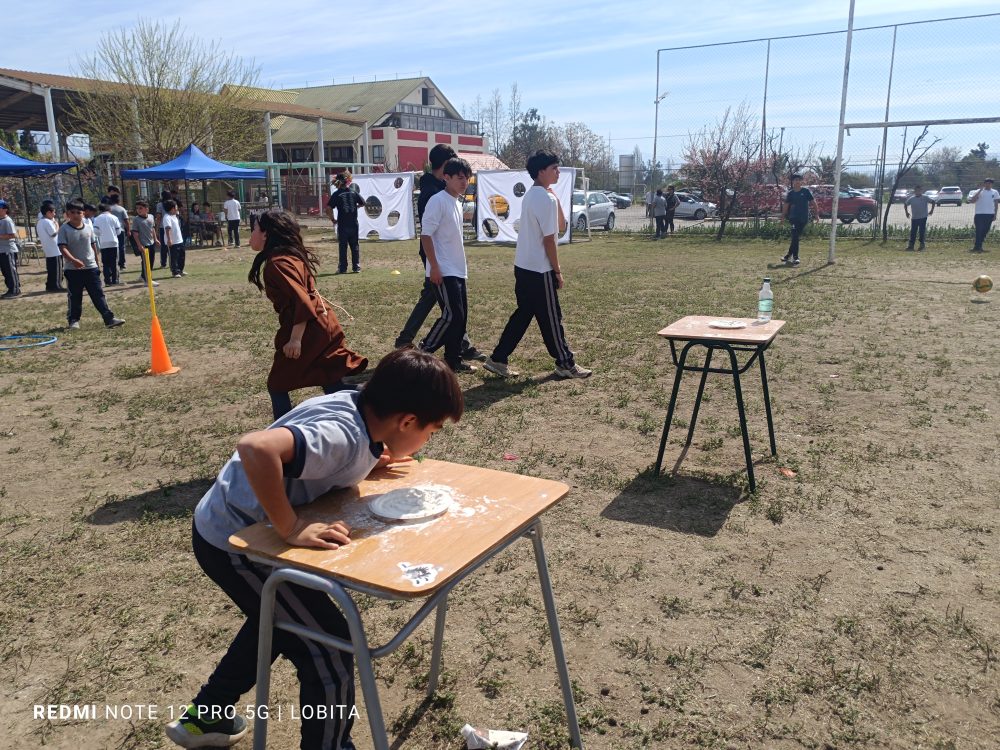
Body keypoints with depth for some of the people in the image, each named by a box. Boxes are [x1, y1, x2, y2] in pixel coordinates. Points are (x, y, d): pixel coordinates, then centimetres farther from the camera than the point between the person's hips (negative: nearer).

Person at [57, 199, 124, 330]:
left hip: (91, 267, 2)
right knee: (75, 297, 8)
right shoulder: (64, 229, -6)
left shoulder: (88, 227, 5)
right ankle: (74, 320, 20)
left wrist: (97, 264, 15)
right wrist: (73, 260, -30)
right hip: (73, 269, -2)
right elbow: (62, 248, -14)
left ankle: (109, 318, -3)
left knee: (98, 294, 1)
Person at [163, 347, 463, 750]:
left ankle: (205, 717, 48)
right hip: (233, 542, -10)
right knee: (328, 650, 0)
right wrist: (292, 529, -37)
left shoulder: (355, 404, -6)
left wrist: (370, 462, -1)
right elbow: (256, 448, -46)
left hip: (225, 526, 10)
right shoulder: (345, 435, -31)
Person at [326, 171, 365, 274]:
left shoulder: (336, 194, -5)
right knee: (355, 246, 10)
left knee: (342, 246, 4)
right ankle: (356, 267, 11)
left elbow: (328, 209, -11)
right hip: (354, 224, 2)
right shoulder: (354, 192, 1)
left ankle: (342, 268, 4)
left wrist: (333, 220, 2)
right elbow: (363, 203, 13)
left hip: (342, 225, -2)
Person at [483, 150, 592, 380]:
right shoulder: (547, 199, -17)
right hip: (539, 270, -9)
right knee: (551, 318, 3)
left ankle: (498, 359, 15)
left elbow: (560, 226, 15)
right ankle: (565, 364, 16)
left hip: (523, 266, 9)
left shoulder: (530, 196, 13)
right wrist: (558, 271, -10)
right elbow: (549, 240, -18)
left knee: (523, 314, 14)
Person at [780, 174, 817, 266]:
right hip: (793, 217, 1)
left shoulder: (806, 191, 0)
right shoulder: (790, 193, 4)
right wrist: (783, 216, -2)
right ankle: (795, 257, 2)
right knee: (795, 237, -5)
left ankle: (789, 255, 7)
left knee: (795, 237, 0)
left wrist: (817, 214, 0)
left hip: (803, 218, -1)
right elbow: (786, 205, 5)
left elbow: (813, 202, 3)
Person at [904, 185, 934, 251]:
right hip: (914, 218, 2)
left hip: (923, 217, -2)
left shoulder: (925, 198, -3)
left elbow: (933, 202, 7)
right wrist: (907, 212, 11)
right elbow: (905, 205, 15)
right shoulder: (911, 199, 1)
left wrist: (931, 210, 4)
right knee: (913, 232, 1)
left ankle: (922, 244, 7)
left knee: (922, 231, 0)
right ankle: (911, 245, 4)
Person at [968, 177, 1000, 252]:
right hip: (979, 214, -4)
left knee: (985, 231, 6)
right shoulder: (979, 192, -1)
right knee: (979, 231, -8)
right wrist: (980, 190, -18)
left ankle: (978, 246, 16)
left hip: (990, 215, 4)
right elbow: (972, 200, -16)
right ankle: (978, 247, -5)